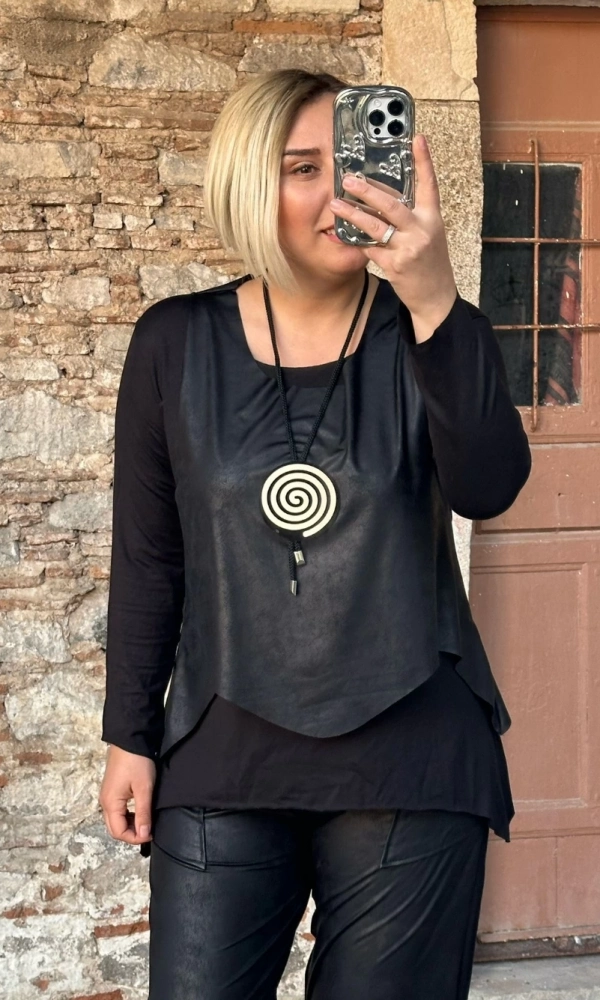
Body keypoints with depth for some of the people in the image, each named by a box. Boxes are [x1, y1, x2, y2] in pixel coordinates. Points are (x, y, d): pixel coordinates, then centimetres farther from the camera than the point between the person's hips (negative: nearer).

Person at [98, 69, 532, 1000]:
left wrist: (437, 303, -32)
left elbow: (488, 489, -20)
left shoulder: (434, 334, -2)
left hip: (411, 760, 0)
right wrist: (129, 734, 5)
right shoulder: (176, 342, 0)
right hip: (224, 758, 1)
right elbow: (146, 556, 6)